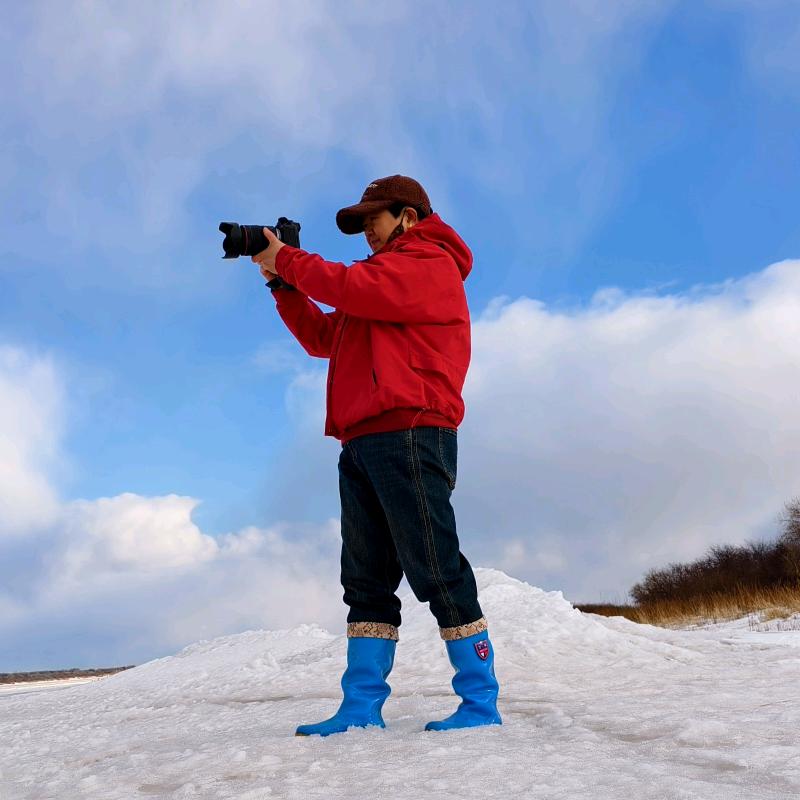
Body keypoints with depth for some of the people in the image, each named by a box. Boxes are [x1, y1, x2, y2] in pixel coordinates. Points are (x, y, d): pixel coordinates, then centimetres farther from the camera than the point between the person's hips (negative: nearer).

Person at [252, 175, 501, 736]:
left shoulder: (430, 263, 1)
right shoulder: (383, 275, 30)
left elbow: (352, 287, -13)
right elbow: (322, 337, 28)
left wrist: (287, 258, 2)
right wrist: (283, 284, 17)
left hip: (409, 436, -9)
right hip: (362, 443, 9)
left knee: (436, 572, -9)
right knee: (367, 582, 5)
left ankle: (481, 703, -1)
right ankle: (362, 707, 8)